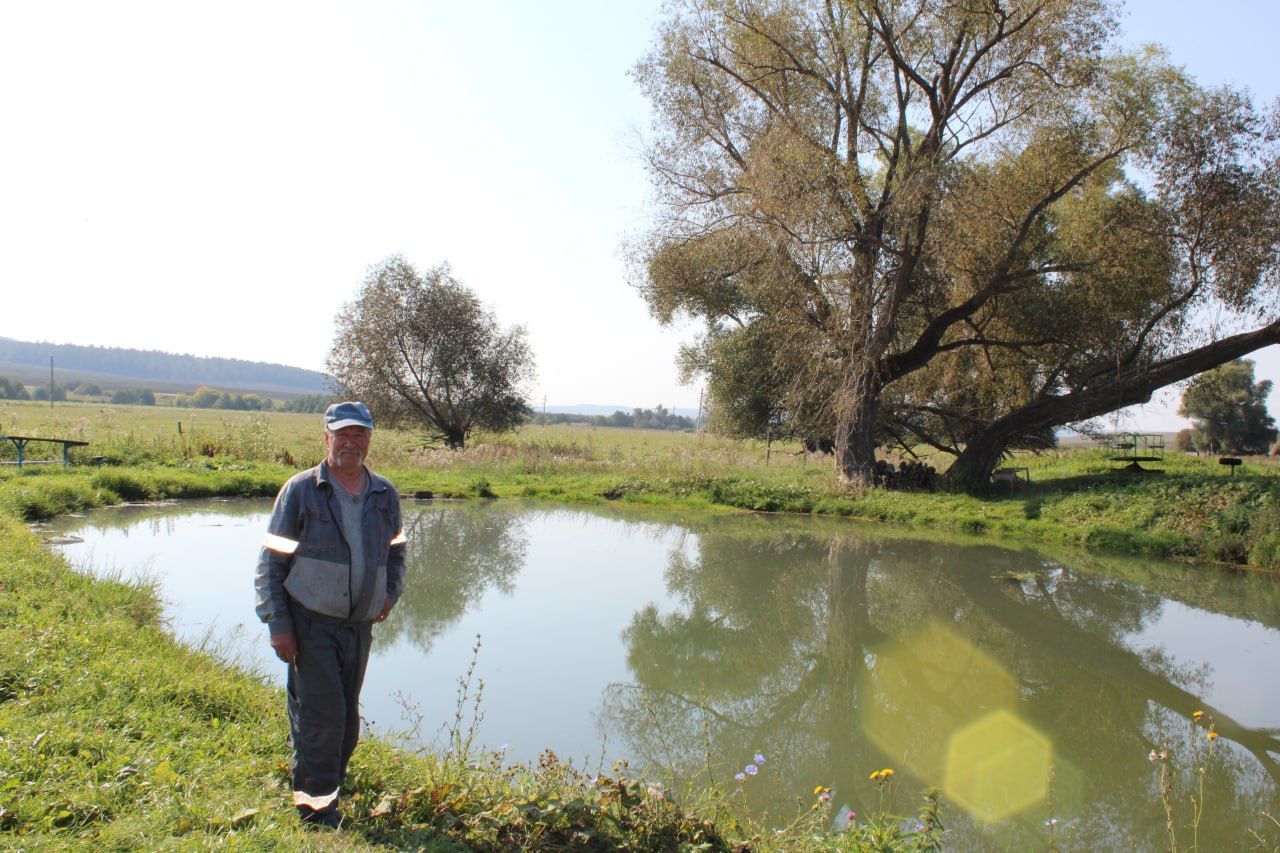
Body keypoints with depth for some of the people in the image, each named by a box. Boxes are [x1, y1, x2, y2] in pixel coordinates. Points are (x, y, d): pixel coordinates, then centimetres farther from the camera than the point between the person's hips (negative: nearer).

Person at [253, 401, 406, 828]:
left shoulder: (385, 494, 7)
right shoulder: (300, 490, -5)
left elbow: (395, 552, 22)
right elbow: (270, 561, -4)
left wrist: (391, 592, 4)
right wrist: (277, 624, -10)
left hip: (359, 625, 5)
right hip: (310, 624, -4)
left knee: (347, 720, 13)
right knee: (321, 717, -6)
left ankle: (330, 784, 31)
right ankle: (316, 809, 9)